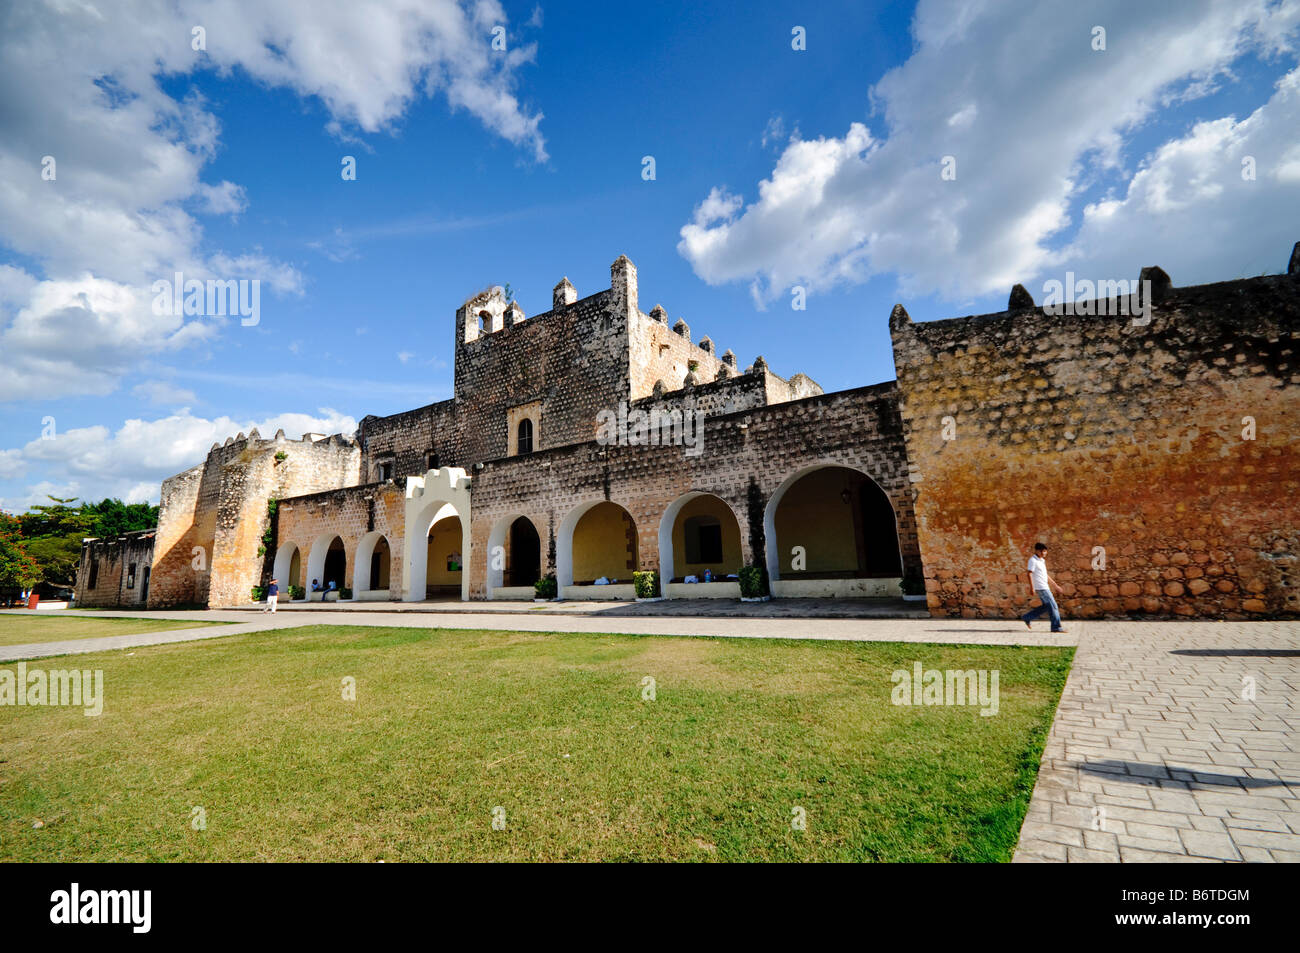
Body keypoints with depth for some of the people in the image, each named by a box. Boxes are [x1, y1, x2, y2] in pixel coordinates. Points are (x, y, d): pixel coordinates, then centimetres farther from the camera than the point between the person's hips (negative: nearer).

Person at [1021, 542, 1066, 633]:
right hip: (1040, 588, -9)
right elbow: (1029, 574, -18)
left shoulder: (1042, 560, 17)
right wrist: (1032, 588, -23)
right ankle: (1056, 627, 0)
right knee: (1052, 606, -6)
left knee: (1046, 606, 11)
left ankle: (1027, 618, 15)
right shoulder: (1033, 560, -12)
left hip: (1045, 587, 9)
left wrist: (1055, 585, 23)